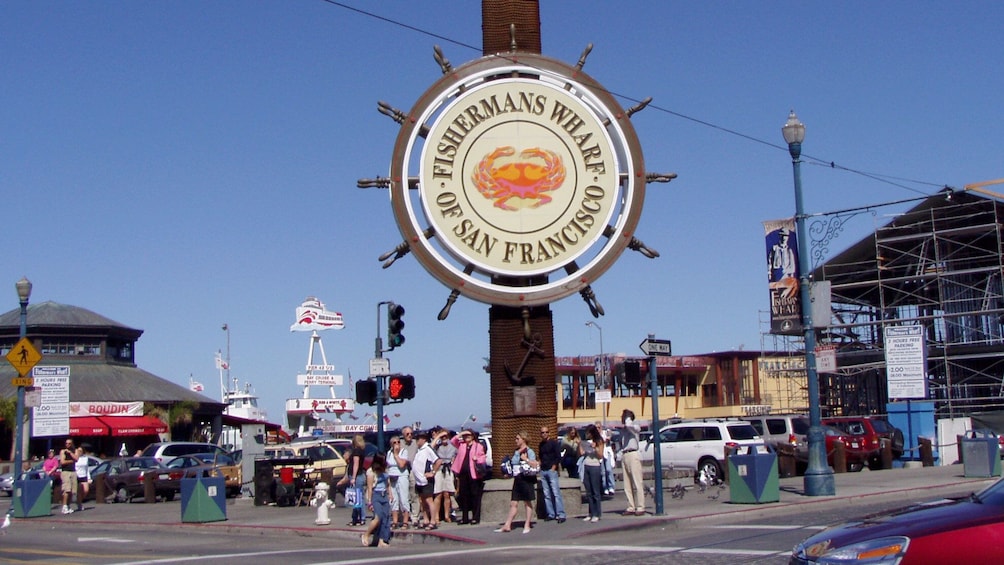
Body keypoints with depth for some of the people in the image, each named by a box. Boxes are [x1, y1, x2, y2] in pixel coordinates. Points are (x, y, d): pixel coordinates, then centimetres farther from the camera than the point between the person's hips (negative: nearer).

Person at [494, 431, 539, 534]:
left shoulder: (529, 451, -7)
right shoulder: (516, 452, 15)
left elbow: (535, 465, -17)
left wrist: (525, 459, -20)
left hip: (526, 479, -7)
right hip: (517, 479, 7)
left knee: (527, 503, 3)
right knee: (513, 503, 4)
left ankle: (527, 525, 8)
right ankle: (507, 525, 2)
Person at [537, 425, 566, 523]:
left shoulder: (554, 443, -2)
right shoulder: (541, 445, 16)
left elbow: (558, 457, -7)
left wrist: (554, 467, -11)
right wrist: (541, 465, 11)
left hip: (552, 470, -6)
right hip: (543, 471, 6)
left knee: (556, 493, -10)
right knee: (546, 494, 4)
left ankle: (561, 515, -11)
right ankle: (551, 514, 8)